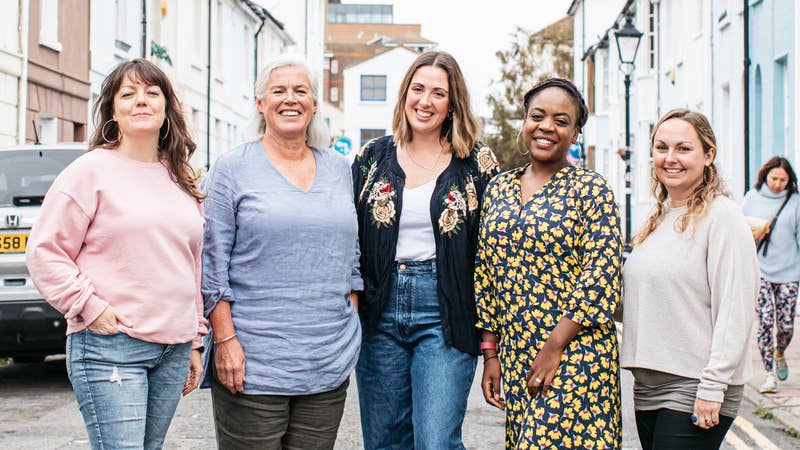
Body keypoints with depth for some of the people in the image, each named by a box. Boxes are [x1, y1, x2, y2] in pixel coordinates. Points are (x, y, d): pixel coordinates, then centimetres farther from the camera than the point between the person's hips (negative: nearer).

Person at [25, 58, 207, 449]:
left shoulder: (181, 179, 16)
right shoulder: (92, 170, -3)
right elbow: (44, 253, -5)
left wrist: (194, 344, 18)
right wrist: (90, 307, -12)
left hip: (173, 351, 6)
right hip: (110, 348, -6)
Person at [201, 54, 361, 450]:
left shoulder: (339, 170, 13)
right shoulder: (233, 169, 0)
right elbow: (212, 265, -4)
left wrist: (350, 324, 12)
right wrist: (225, 339, -10)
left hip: (328, 366, 4)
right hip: (252, 364, -4)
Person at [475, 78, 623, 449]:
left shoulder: (592, 189, -4)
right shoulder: (498, 188, 11)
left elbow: (601, 279, -11)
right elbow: (485, 277, 13)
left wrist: (555, 347, -15)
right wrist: (490, 355, 9)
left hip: (574, 353, -5)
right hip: (515, 356, 5)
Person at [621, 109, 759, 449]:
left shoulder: (722, 215, -9)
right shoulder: (657, 219, 15)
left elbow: (735, 310, -14)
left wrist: (712, 387, -17)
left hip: (693, 393, -7)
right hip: (646, 388, 7)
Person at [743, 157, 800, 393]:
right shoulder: (752, 198, 5)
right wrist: (751, 236, -10)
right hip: (760, 269, 0)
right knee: (765, 322, -8)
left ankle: (779, 354, 35)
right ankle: (770, 374, 1)